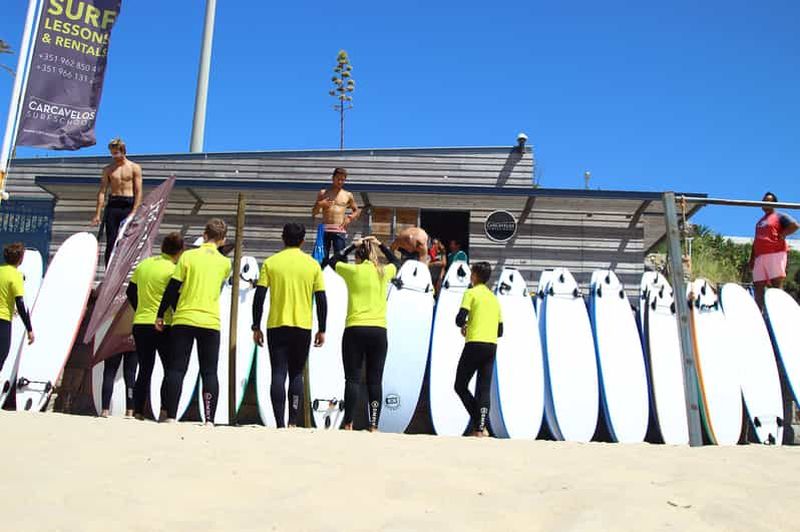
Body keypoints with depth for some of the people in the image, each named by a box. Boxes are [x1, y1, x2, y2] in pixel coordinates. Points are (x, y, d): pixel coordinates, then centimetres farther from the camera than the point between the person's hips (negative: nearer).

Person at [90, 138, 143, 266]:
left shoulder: (135, 168, 5)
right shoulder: (108, 169, 11)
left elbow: (138, 192, 0)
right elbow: (102, 191, 7)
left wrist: (134, 211, -11)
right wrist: (97, 214, -1)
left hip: (129, 205, -2)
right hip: (113, 205, 2)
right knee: (110, 242, -1)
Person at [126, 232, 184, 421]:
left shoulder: (143, 264, 9)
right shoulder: (173, 270, -10)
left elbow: (131, 292, 16)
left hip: (140, 324, 6)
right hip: (163, 326, -6)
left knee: (145, 370, 12)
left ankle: (138, 412, 11)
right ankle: (165, 410, -5)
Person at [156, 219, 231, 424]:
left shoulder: (188, 256, -1)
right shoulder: (225, 263, 5)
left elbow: (172, 288, -2)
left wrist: (160, 315, 5)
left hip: (183, 319, -1)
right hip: (211, 322, 1)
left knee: (176, 369, 5)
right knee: (209, 373, 5)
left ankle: (171, 417, 2)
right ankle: (209, 419, -1)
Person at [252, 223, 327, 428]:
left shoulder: (270, 263, 1)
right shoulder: (313, 264, 3)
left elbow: (259, 297, -2)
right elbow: (321, 300, 2)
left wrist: (256, 327, 5)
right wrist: (322, 330, 8)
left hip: (277, 326, -1)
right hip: (303, 327, 1)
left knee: (278, 374, 2)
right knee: (296, 375, 12)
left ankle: (280, 424, -4)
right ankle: (293, 422, 7)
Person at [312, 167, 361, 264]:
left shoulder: (348, 195, 11)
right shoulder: (323, 193, 12)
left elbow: (357, 211, 18)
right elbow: (313, 213, 13)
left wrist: (350, 218, -2)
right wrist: (319, 205, -7)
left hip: (340, 230, -1)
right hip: (325, 229, 1)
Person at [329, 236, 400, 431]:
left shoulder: (352, 270, 2)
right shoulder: (383, 272, 7)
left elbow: (333, 261, 22)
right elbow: (396, 262, 31)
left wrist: (352, 246, 24)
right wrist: (380, 245, 31)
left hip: (354, 330, -1)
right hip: (378, 331, 2)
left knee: (353, 379, 3)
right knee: (375, 380, 4)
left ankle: (348, 424, 2)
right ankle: (374, 425, 2)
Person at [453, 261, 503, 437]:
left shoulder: (471, 293, 0)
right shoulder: (494, 298, 19)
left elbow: (460, 319, -11)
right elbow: (500, 331, 20)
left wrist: (464, 326, 9)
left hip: (475, 345, -6)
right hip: (492, 346, 6)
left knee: (460, 386, 5)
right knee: (484, 389, 6)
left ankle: (478, 422, -4)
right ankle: (481, 428, -3)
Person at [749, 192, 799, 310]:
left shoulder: (779, 216, 4)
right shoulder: (760, 221, 26)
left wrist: (781, 235, -11)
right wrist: (752, 258, 19)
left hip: (776, 254, -7)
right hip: (759, 257, 7)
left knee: (777, 285, -10)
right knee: (758, 286, 1)